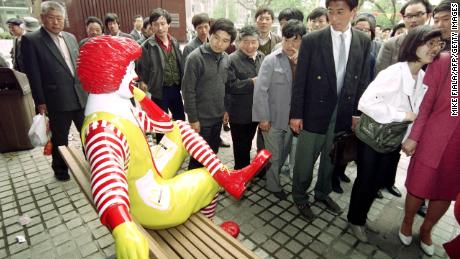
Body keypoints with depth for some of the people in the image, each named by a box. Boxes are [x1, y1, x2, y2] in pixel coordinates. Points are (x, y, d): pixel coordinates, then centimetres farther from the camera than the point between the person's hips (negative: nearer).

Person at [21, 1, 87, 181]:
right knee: (60, 139, 11)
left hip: (80, 97, 5)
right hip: (57, 101, -4)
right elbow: (33, 75, -8)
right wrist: (40, 102, -10)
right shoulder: (31, 40, -5)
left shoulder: (70, 37, 11)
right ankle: (60, 169, 32)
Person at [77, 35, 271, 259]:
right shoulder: (102, 128, -33)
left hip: (151, 176, 9)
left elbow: (165, 125, 3)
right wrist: (123, 228, -70)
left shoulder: (120, 108, -2)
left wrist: (141, 97, -8)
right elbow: (106, 175, -54)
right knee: (211, 177, 8)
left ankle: (225, 175, 0)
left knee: (180, 128, 4)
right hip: (150, 203, -9)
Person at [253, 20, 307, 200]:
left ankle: (274, 174, 47)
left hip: (291, 117, 5)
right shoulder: (271, 60, -11)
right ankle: (273, 185, 33)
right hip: (273, 117, -4)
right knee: (274, 155, 11)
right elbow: (260, 90, -14)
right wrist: (263, 117, -15)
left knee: (285, 152, 21)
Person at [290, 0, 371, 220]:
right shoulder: (312, 40, -9)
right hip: (315, 111, -3)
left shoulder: (364, 41, 2)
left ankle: (323, 192, 42)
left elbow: (363, 80, 6)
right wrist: (296, 114, -9)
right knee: (305, 159, 9)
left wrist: (357, 112, 4)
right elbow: (300, 80, -8)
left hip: (344, 113, 4)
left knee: (332, 157, 19)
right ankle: (299, 195, 33)